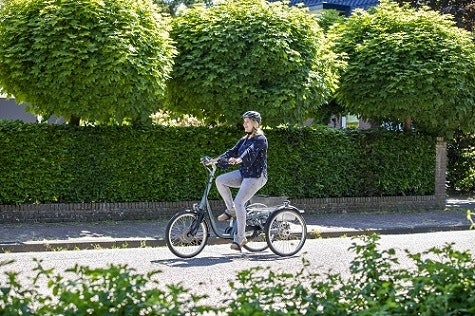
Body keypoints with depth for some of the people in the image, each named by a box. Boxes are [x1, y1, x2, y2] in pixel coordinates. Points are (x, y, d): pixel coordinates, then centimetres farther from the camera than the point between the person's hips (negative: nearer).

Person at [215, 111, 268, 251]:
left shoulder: (260, 139, -11)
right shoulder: (245, 139, 15)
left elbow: (251, 151, -30)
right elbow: (232, 151, 6)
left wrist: (238, 159, -49)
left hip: (256, 176, -8)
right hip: (243, 173, 8)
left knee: (239, 202, -18)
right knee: (220, 180, -11)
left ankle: (240, 238, -9)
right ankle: (231, 210, 5)